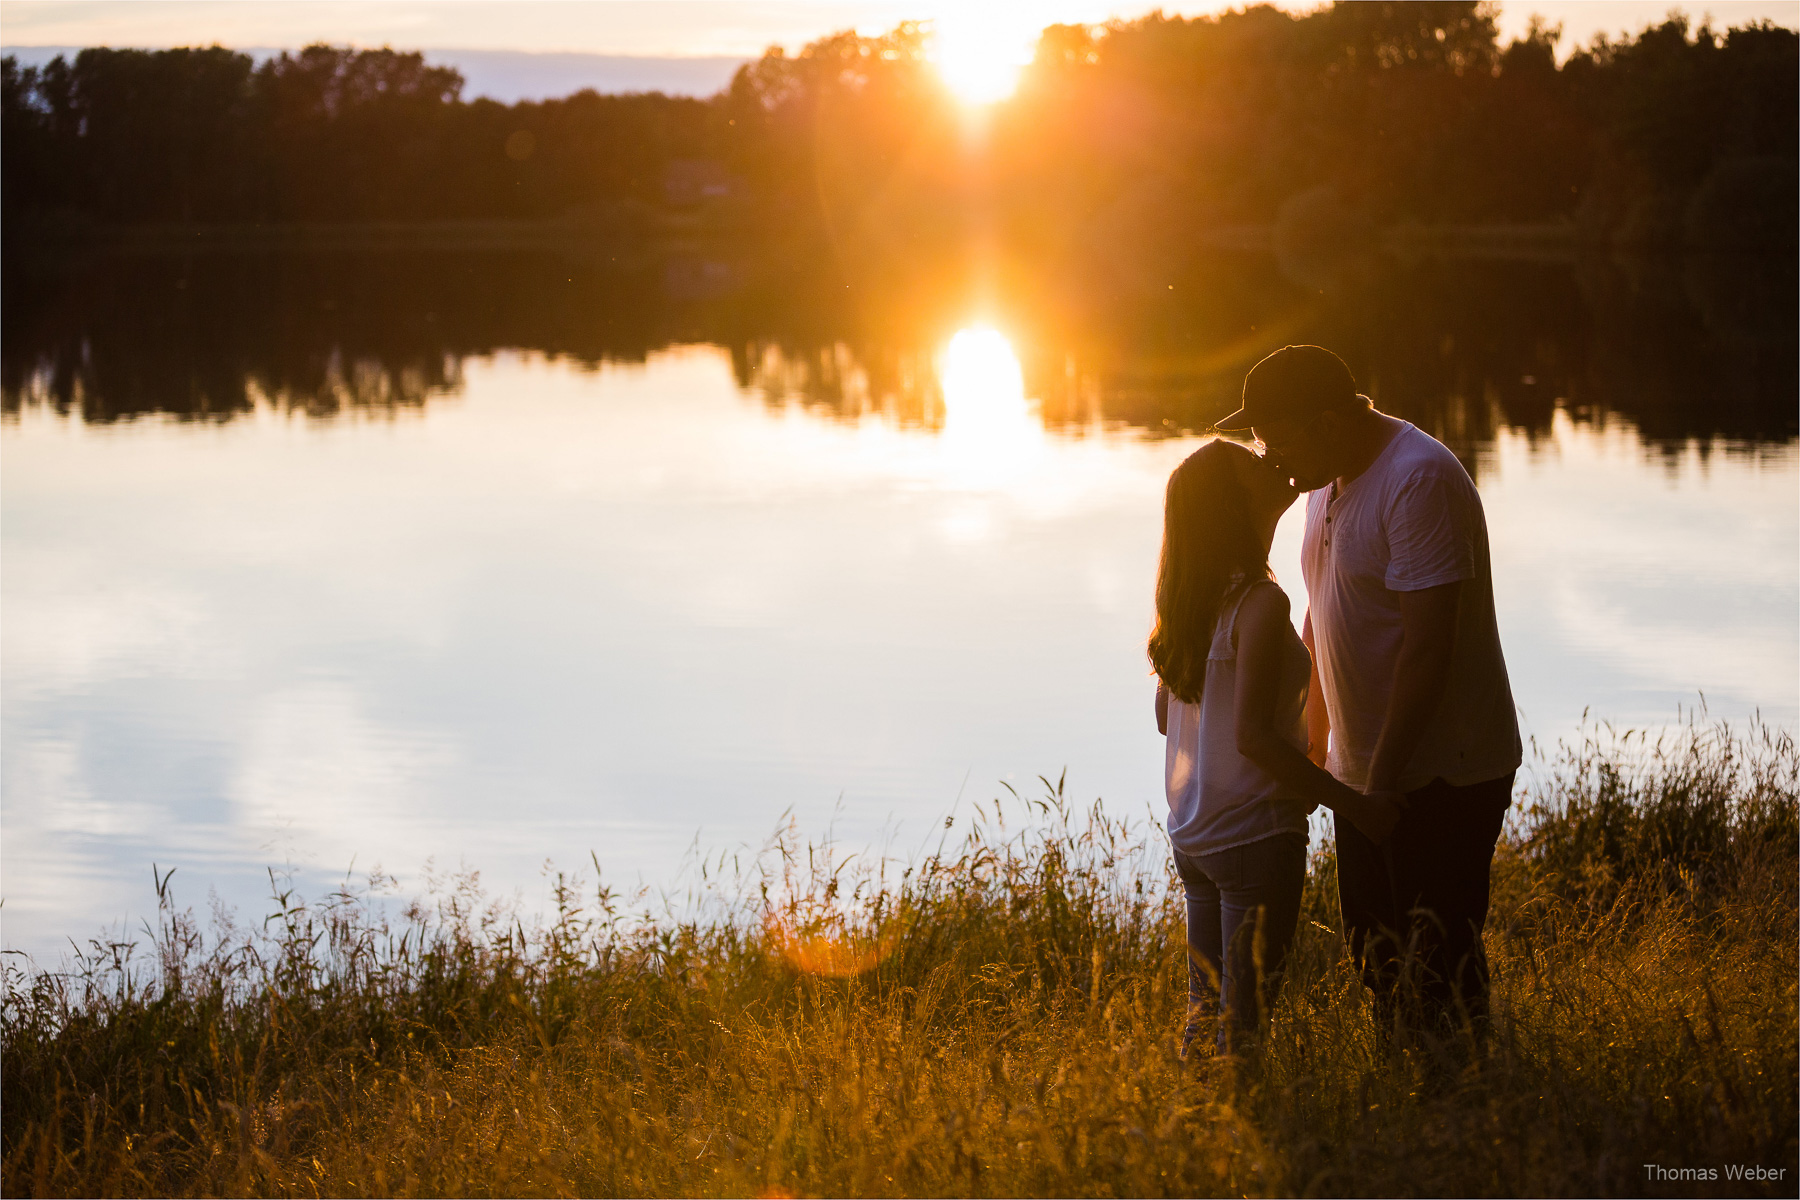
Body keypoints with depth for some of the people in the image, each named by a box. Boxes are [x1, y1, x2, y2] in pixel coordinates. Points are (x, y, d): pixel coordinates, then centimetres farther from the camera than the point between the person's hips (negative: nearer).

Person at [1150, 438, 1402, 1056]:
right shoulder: (1260, 602, -20)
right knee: (1244, 1025, 3)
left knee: (1204, 1007, 18)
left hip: (1192, 835, 8)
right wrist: (1354, 804, -19)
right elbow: (1252, 736, -25)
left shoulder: (1183, 599, 4)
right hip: (1255, 834, -7)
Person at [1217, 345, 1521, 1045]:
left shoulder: (1419, 481, -21)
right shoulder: (1327, 482, 9)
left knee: (1436, 963, -4)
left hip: (1441, 776, -9)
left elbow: (1427, 648, -24)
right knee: (1373, 951, 15)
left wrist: (1384, 778, -22)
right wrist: (1313, 737, 20)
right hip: (1365, 766, 9)